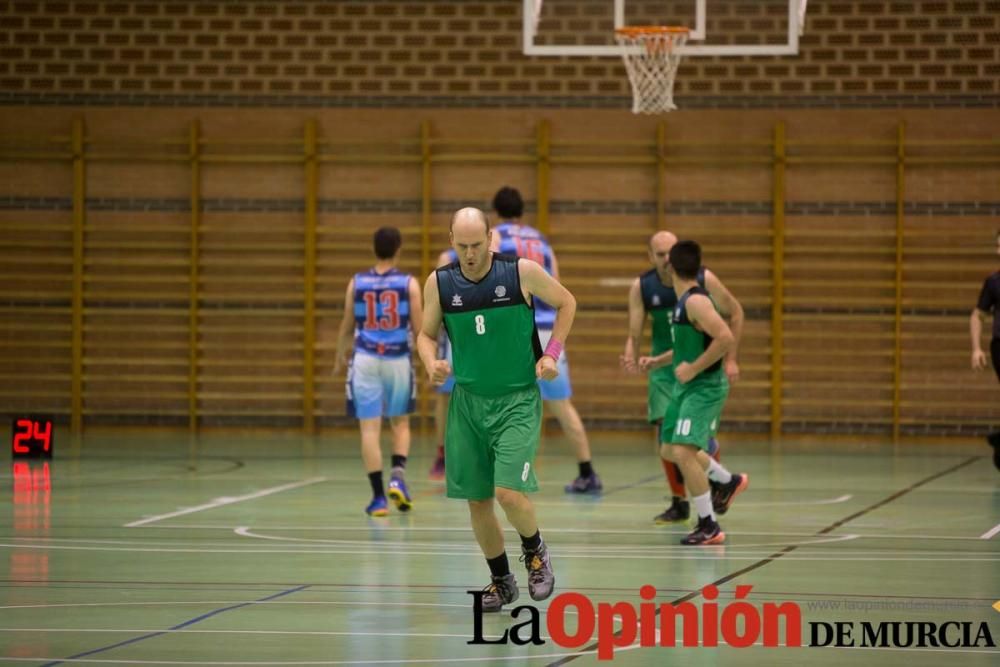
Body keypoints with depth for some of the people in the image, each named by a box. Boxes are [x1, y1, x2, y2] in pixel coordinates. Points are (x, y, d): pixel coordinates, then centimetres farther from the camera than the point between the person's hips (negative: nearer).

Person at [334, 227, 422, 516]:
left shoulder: (357, 283, 1)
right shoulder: (409, 284, -3)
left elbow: (347, 327, 8)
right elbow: (420, 327, -5)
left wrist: (340, 357, 25)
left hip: (366, 359, 0)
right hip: (398, 359, 0)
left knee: (370, 428, 1)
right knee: (400, 423, 18)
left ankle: (379, 497, -2)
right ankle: (398, 476, -5)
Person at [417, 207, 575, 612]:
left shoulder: (521, 272, -10)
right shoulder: (439, 283, -3)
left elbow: (566, 303, 6)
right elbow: (426, 333, 10)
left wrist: (551, 353, -4)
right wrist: (431, 363, -11)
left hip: (517, 399, -3)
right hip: (467, 400, 3)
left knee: (509, 492, -17)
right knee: (476, 500, 5)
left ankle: (535, 551, 14)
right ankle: (501, 581, 25)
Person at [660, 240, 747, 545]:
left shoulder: (696, 301, -19)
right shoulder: (683, 301, 11)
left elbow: (726, 338, -30)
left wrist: (693, 369, -24)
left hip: (704, 388, -10)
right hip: (685, 387, 10)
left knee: (683, 452, -19)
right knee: (669, 450, 20)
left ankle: (709, 526, -11)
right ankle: (729, 481, 42)